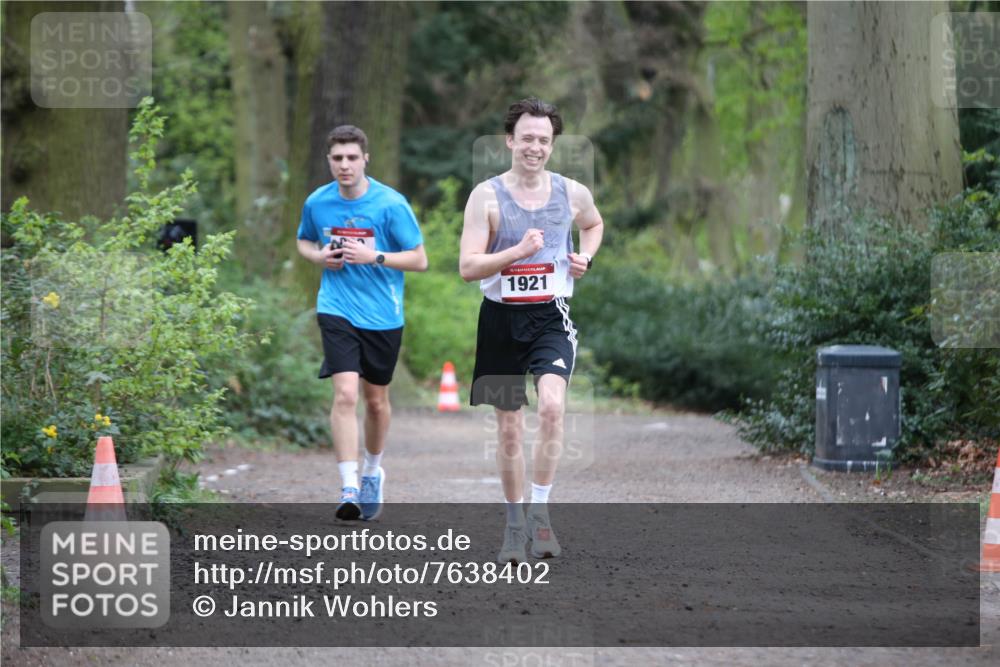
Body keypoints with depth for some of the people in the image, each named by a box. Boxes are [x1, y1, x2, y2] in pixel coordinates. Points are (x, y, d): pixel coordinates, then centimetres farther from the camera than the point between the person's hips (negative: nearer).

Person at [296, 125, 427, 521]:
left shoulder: (390, 204, -9)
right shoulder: (317, 203, 0)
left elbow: (419, 260, -6)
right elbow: (304, 241, 20)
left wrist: (374, 257, -19)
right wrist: (319, 256, -3)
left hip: (382, 315, 0)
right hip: (337, 310, 0)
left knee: (376, 399, 13)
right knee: (345, 393, -17)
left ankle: (372, 471, 39)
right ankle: (349, 488, -20)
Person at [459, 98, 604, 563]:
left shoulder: (572, 194, 3)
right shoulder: (487, 196, -6)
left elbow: (594, 224, 27)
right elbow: (467, 267, -11)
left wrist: (586, 257, 7)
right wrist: (518, 251, -23)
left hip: (551, 317, 0)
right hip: (501, 318, 0)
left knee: (552, 405, -25)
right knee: (509, 428, 7)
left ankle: (540, 511, -14)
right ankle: (515, 524, 22)